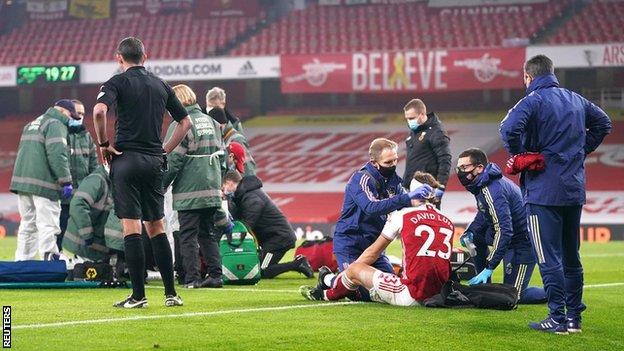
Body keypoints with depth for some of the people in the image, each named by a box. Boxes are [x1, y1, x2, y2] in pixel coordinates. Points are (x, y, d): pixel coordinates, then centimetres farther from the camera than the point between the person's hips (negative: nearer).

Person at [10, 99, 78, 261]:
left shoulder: (31, 124, 23)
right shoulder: (55, 125, -6)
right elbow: (57, 154, -17)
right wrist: (66, 181, -17)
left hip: (21, 180, 8)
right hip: (43, 183, -8)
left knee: (27, 225, 15)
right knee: (48, 226, -8)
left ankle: (22, 261, 17)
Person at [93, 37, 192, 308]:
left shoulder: (118, 82, -3)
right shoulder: (161, 85, 13)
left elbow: (99, 111, -21)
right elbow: (185, 121, 17)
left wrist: (103, 144, -9)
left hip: (126, 160, -4)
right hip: (154, 162, 5)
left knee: (131, 227, -4)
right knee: (156, 227, 11)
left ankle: (138, 295, -6)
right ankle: (170, 293, 8)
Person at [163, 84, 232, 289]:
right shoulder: (211, 122, 13)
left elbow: (172, 161, -13)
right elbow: (222, 155, 16)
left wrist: (162, 186, -5)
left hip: (189, 191, -7)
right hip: (211, 190, 7)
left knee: (188, 235, -1)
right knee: (208, 233, 14)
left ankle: (192, 278, -4)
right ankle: (215, 275, 10)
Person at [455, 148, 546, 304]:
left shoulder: (492, 191, -27)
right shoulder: (482, 184, 4)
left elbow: (504, 231, -31)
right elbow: (483, 215, 21)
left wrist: (489, 269, -31)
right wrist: (469, 233, 1)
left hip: (523, 240, -10)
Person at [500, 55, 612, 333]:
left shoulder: (533, 101, -11)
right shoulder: (576, 99, 11)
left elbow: (509, 129, -27)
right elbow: (603, 123, 23)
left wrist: (519, 155, -10)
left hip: (544, 191, -7)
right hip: (575, 189, 7)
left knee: (548, 257, -3)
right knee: (570, 255, 15)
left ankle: (557, 318, -5)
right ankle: (574, 316, 18)